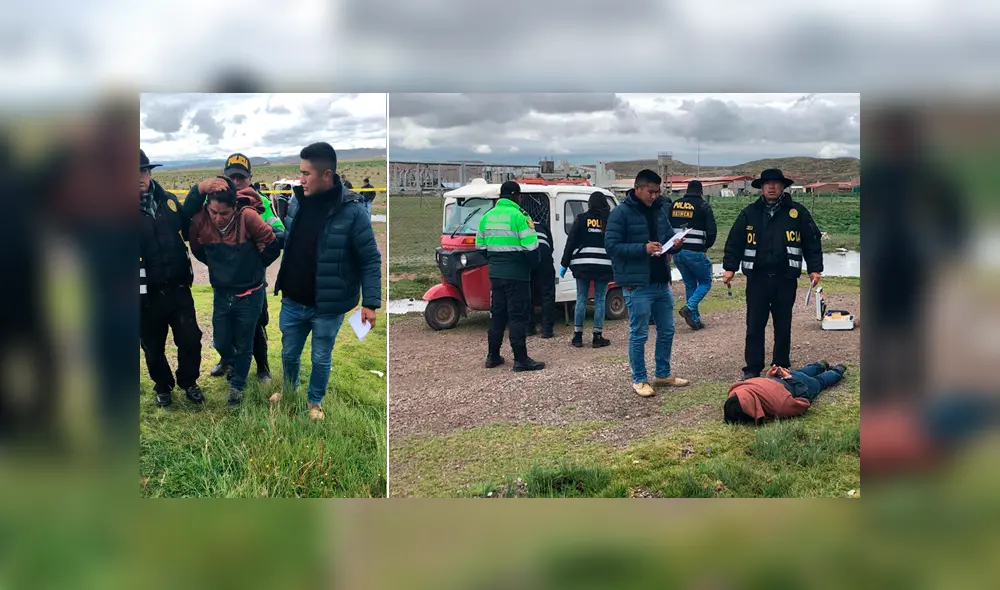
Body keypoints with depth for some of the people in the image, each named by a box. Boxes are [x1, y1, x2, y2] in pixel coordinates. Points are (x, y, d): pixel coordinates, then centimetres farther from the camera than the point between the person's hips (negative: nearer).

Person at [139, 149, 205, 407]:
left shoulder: (168, 200, 2)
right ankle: (163, 386, 38)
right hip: (147, 294, -3)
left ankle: (188, 382, 34)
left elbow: (188, 229, 13)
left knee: (190, 339, 9)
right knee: (153, 346, 14)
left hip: (178, 288, 3)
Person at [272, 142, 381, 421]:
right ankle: (289, 390, 49)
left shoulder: (351, 211, -19)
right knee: (289, 353, 21)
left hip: (327, 307, -4)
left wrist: (370, 302, -18)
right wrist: (282, 285, 11)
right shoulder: (297, 201, -3)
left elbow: (370, 260, -15)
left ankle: (314, 402, 39)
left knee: (321, 359, 14)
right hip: (292, 302, 4)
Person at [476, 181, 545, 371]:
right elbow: (531, 247, -17)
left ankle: (493, 356, 19)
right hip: (517, 275, -6)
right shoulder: (519, 216, -13)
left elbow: (480, 245, 13)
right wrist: (531, 264, 1)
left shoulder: (487, 217, 7)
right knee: (518, 316, -2)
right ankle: (521, 359, 0)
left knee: (497, 313, 15)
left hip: (495, 274, 6)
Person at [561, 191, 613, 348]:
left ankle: (577, 336, 8)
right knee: (599, 300, 5)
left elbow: (571, 242, 0)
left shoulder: (581, 219, 1)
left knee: (581, 299, 6)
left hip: (582, 264, 0)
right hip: (603, 265, 0)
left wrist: (564, 264, 5)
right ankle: (598, 337, 6)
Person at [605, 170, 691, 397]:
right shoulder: (621, 213, -11)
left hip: (662, 283, 7)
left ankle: (663, 374, 30)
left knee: (667, 331, 15)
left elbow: (668, 237, 19)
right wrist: (643, 248, -24)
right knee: (639, 334, 2)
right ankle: (639, 380, 15)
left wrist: (675, 245, -5)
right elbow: (611, 246, -16)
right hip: (637, 286, -7)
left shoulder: (659, 210, 11)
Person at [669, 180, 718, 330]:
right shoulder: (703, 206, -5)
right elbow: (712, 230, -8)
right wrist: (706, 245, 9)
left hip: (677, 252, 5)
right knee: (705, 282, 11)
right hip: (695, 252, -5)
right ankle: (689, 307, -11)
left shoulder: (674, 205, 9)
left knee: (690, 284, 16)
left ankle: (695, 319, 15)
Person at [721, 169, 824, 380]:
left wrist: (815, 269, 0)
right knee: (754, 326, 2)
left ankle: (781, 368, 20)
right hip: (757, 278, 0)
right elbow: (734, 242, 7)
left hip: (786, 279, 0)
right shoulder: (749, 213, 6)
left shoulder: (797, 212, 3)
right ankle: (752, 369, 10)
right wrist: (729, 267, 0)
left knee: (783, 327, 9)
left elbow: (812, 241, 6)